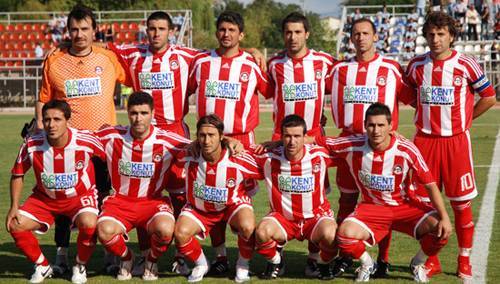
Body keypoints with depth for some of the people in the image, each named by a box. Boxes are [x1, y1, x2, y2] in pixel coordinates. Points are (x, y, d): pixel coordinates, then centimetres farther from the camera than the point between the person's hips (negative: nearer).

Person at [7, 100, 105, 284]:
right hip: (45, 198, 3)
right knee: (15, 225, -15)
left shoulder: (86, 141, -24)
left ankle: (80, 267, -3)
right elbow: (17, 175, -2)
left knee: (88, 224, -33)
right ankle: (42, 266, 10)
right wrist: (14, 207, -9)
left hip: (80, 195, -3)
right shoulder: (32, 144, -18)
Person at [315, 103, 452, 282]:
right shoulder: (353, 146, -14)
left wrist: (444, 217, -21)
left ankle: (417, 264, 9)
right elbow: (318, 142, -1)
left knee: (441, 229, -25)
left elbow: (430, 185, -13)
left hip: (403, 206, 0)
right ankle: (366, 264, 6)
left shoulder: (407, 150, -17)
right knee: (345, 233, -31)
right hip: (371, 207, 0)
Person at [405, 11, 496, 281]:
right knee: (424, 202, 4)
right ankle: (431, 261, 16)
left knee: (461, 203, 1)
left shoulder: (466, 64, -4)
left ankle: (464, 262, 12)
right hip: (425, 139, 3)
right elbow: (408, 95, 22)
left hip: (456, 140, -3)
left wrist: (463, 119, 5)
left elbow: (489, 97, 4)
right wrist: (428, 114, 12)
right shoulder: (416, 65, 5)